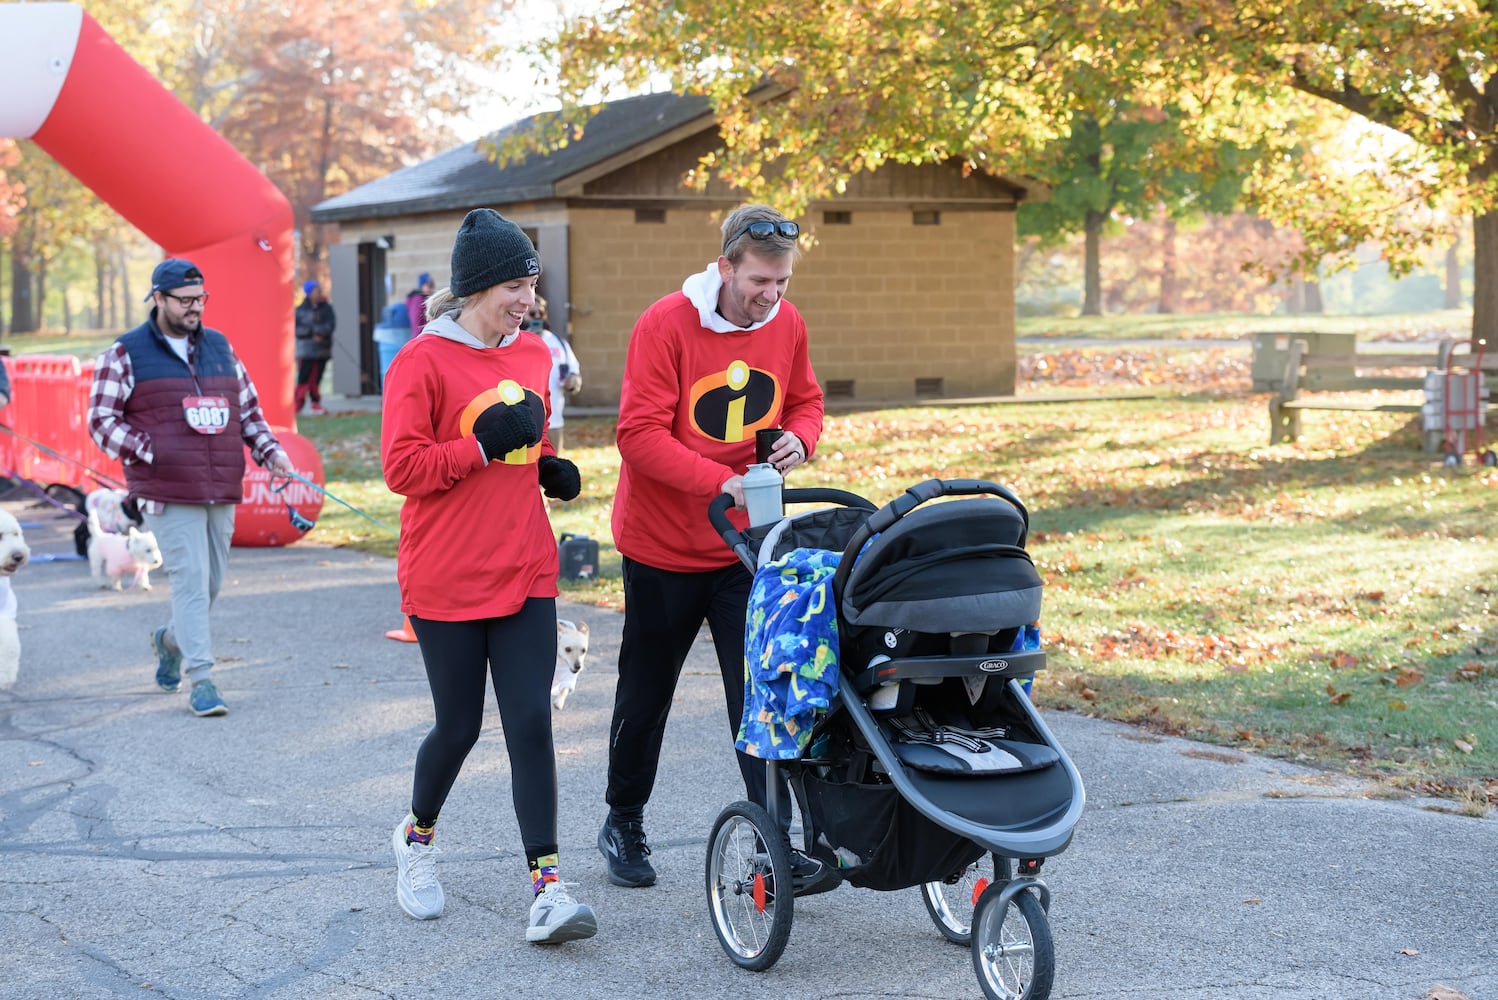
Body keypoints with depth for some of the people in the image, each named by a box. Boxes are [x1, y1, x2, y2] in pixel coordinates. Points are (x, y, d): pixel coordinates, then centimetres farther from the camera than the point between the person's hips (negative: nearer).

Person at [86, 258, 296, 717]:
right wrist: (150, 451, -14)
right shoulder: (125, 354, 0)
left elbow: (249, 408, 20)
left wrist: (271, 451, 5)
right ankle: (199, 679, -8)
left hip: (221, 490, 5)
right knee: (190, 580, -11)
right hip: (168, 493, -5)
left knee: (211, 582, 11)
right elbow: (101, 418, -2)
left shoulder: (219, 347, 14)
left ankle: (171, 640, 39)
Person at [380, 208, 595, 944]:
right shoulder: (423, 362, -10)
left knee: (530, 724, -3)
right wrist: (484, 444, -21)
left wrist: (549, 467, 5)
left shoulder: (533, 355, 9)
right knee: (459, 725, 6)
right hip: (447, 580, -4)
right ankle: (416, 836, 35)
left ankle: (546, 885, -5)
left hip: (526, 574, 5)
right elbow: (401, 467, -14)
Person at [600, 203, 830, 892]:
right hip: (663, 545, -3)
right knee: (645, 693, 12)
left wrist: (799, 437, -10)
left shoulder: (786, 324, -2)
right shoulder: (666, 324, -17)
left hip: (746, 545, 3)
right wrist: (720, 482, -32)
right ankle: (623, 822, 31)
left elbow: (805, 401, 14)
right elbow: (640, 434, -21)